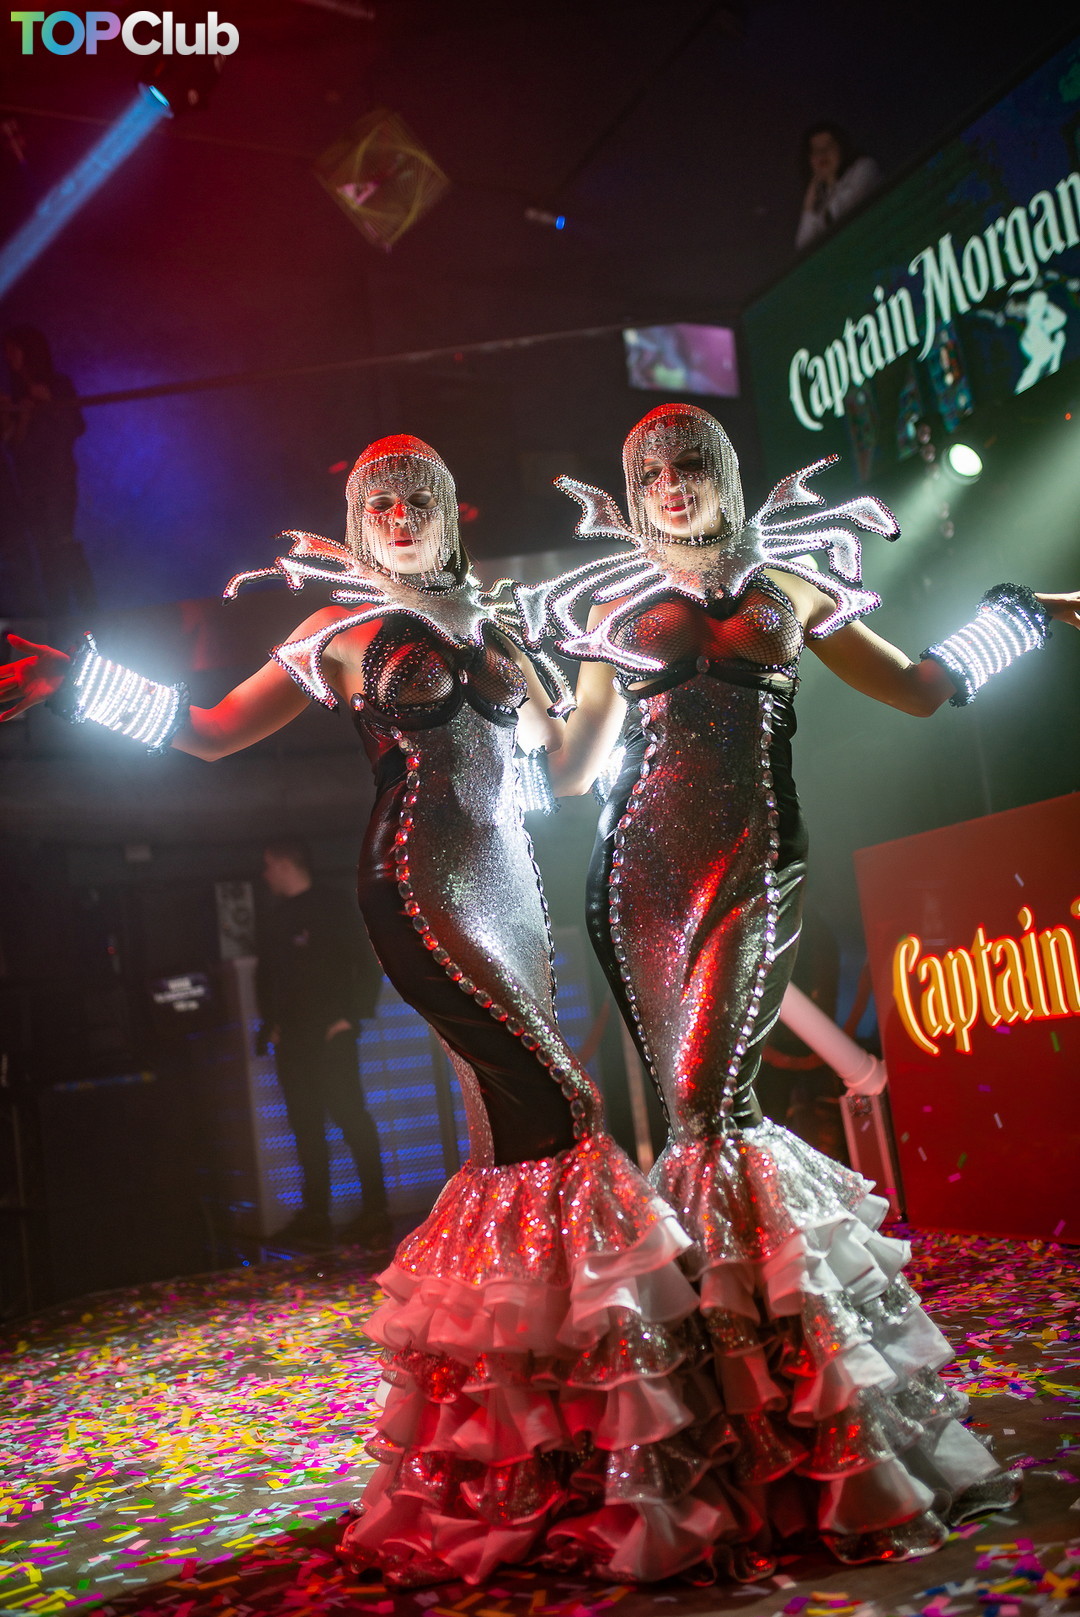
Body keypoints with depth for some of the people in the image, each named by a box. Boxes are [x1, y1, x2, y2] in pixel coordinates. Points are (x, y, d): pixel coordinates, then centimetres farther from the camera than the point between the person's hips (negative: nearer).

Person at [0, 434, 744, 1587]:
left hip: (506, 883, 7)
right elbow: (211, 730, 4)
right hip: (419, 882, -6)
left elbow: (549, 740, 24)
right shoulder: (342, 631, 4)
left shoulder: (484, 623, 18)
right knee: (550, 1103, -15)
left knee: (509, 1124, 7)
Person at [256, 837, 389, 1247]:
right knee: (305, 1125, 7)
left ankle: (375, 1210, -8)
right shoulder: (275, 920, 19)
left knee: (350, 1115, -11)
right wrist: (270, 1022, 13)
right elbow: (265, 977, 26)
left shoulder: (332, 906, -2)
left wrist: (352, 1016, -13)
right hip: (291, 1040, 7)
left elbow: (368, 963, -7)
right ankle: (315, 1214, 12)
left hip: (330, 1034, -7)